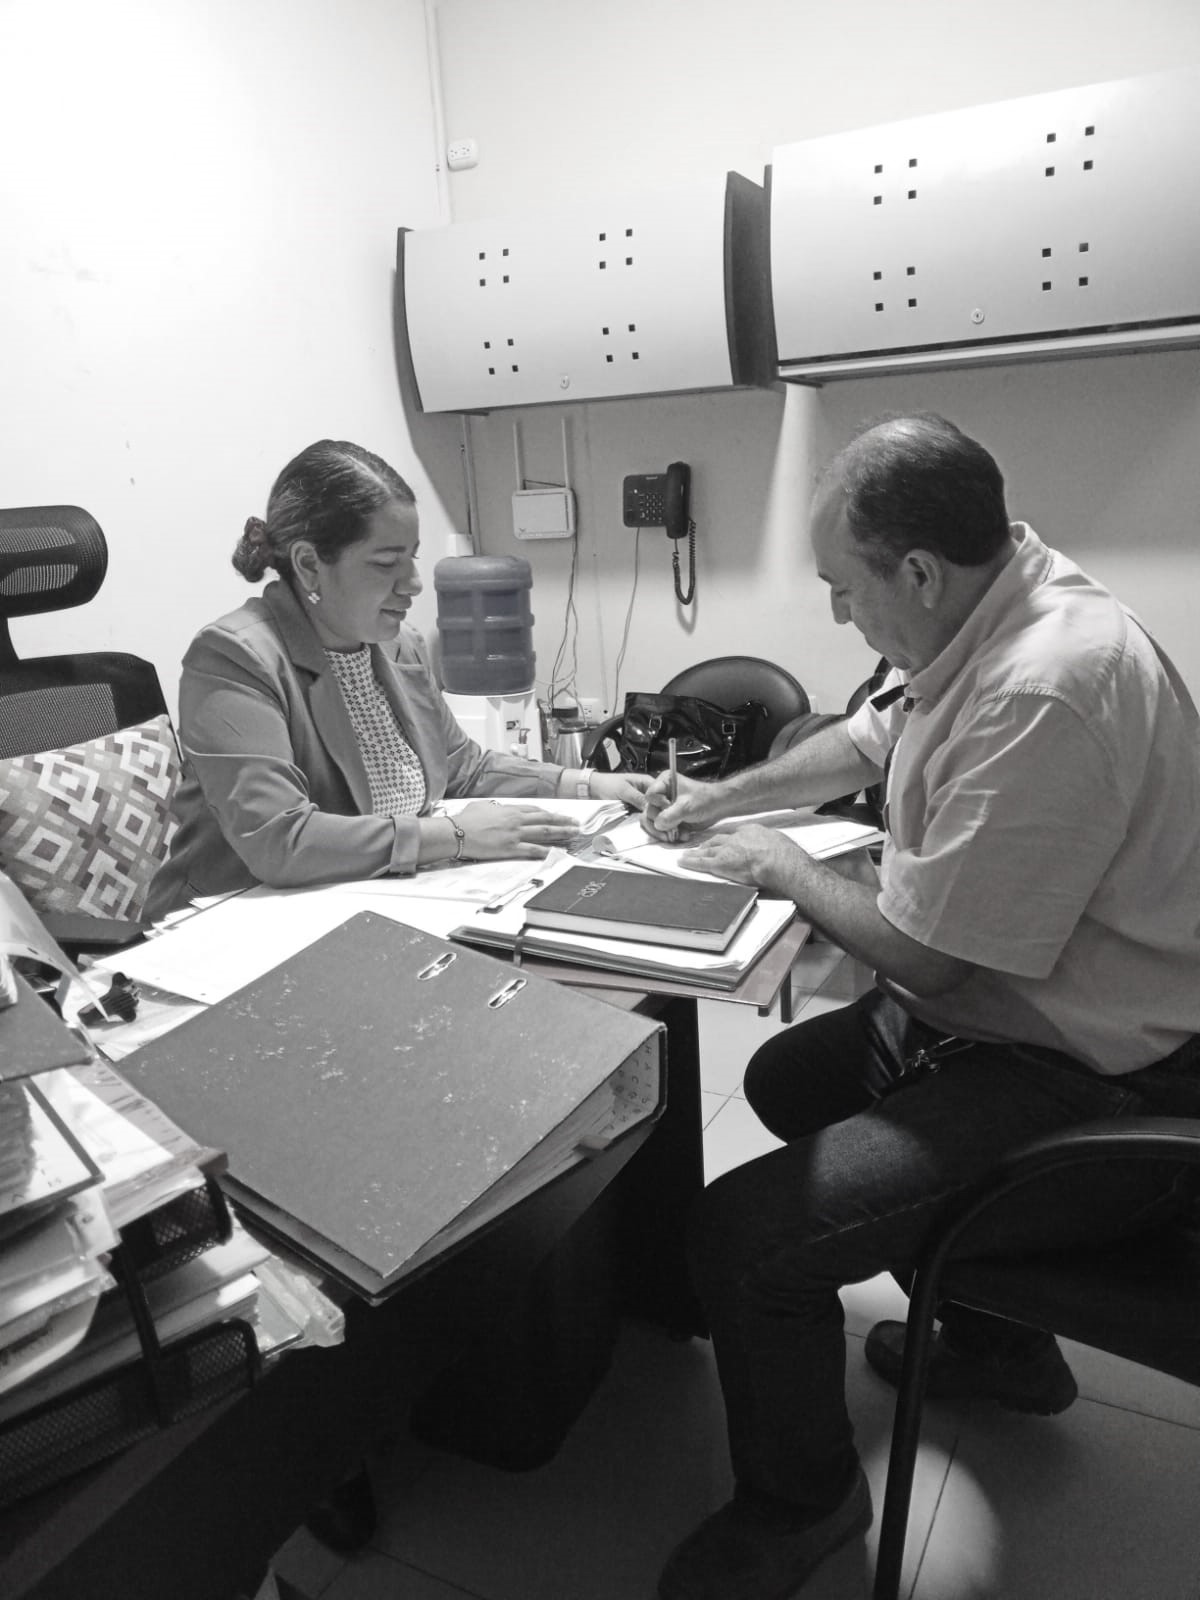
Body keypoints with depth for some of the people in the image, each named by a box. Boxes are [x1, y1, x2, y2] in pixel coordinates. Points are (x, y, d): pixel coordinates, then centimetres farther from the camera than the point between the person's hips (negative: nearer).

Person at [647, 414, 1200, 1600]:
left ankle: (800, 1503, 18)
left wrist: (785, 870, -7)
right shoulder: (979, 620, 0)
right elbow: (866, 741, 18)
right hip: (999, 1014, 10)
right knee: (785, 1080, 24)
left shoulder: (1044, 694, -31)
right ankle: (997, 1343, 37)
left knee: (740, 1237, -16)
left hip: (1097, 1098, -10)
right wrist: (724, 797, 11)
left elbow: (918, 954, -24)